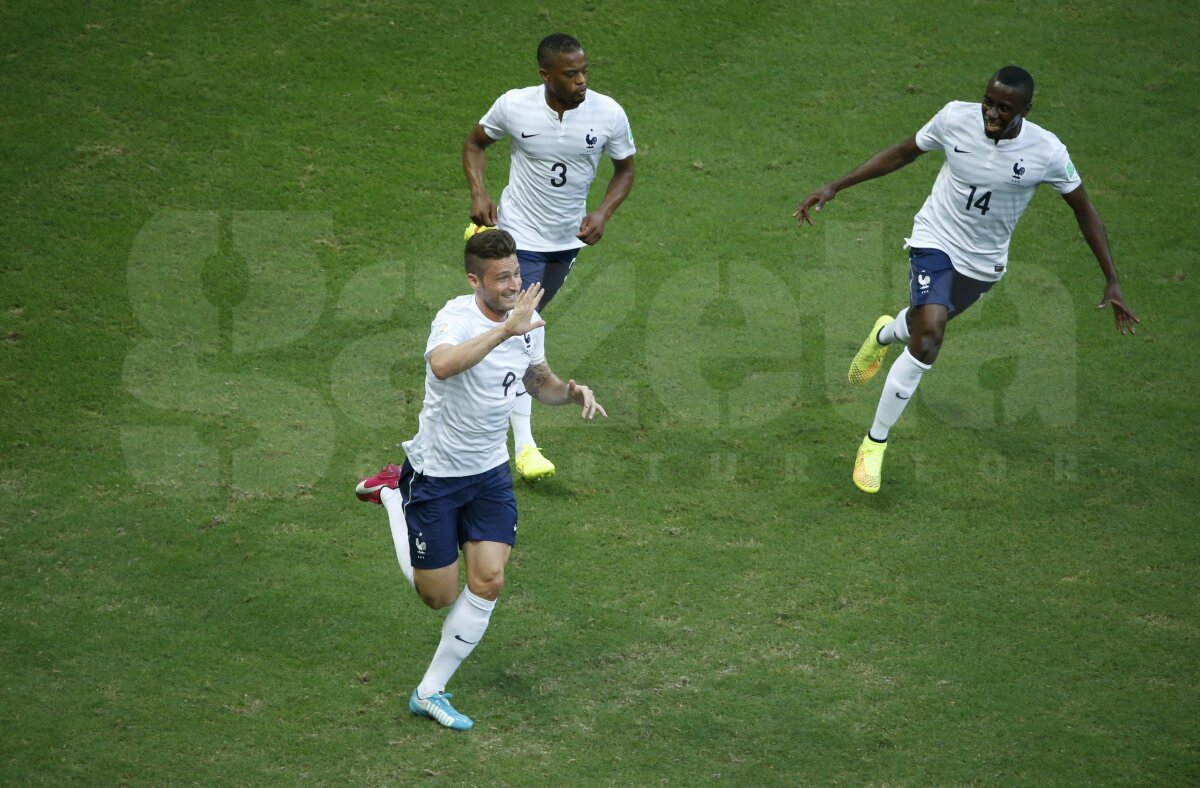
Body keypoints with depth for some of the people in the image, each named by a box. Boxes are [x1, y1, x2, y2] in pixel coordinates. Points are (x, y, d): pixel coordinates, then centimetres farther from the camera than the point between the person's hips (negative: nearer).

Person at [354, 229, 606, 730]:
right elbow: (442, 364, -48)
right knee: (439, 596, 6)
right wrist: (505, 330, -52)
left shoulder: (527, 320, -1)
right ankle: (392, 494, 31)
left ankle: (430, 693, 10)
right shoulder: (458, 317, -25)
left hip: (491, 472, 6)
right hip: (435, 474, -6)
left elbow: (539, 382, 17)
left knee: (488, 581, -8)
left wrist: (574, 391, -5)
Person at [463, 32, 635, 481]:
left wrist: (603, 214, -13)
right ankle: (524, 445, -14)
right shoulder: (514, 106, -16)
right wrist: (478, 195, -12)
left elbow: (625, 169, 3)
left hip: (568, 240, 4)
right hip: (520, 236, -4)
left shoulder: (609, 114, -14)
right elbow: (475, 143, 3)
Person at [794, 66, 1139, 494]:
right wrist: (833, 187, -4)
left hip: (984, 264, 2)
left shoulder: (1047, 152, -21)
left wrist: (1112, 282, -9)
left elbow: (1084, 209, -7)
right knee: (928, 337, -22)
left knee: (925, 325, 21)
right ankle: (875, 442, -5)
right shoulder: (956, 117, -19)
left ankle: (884, 334, 61)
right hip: (936, 239, -2)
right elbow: (903, 153, -2)